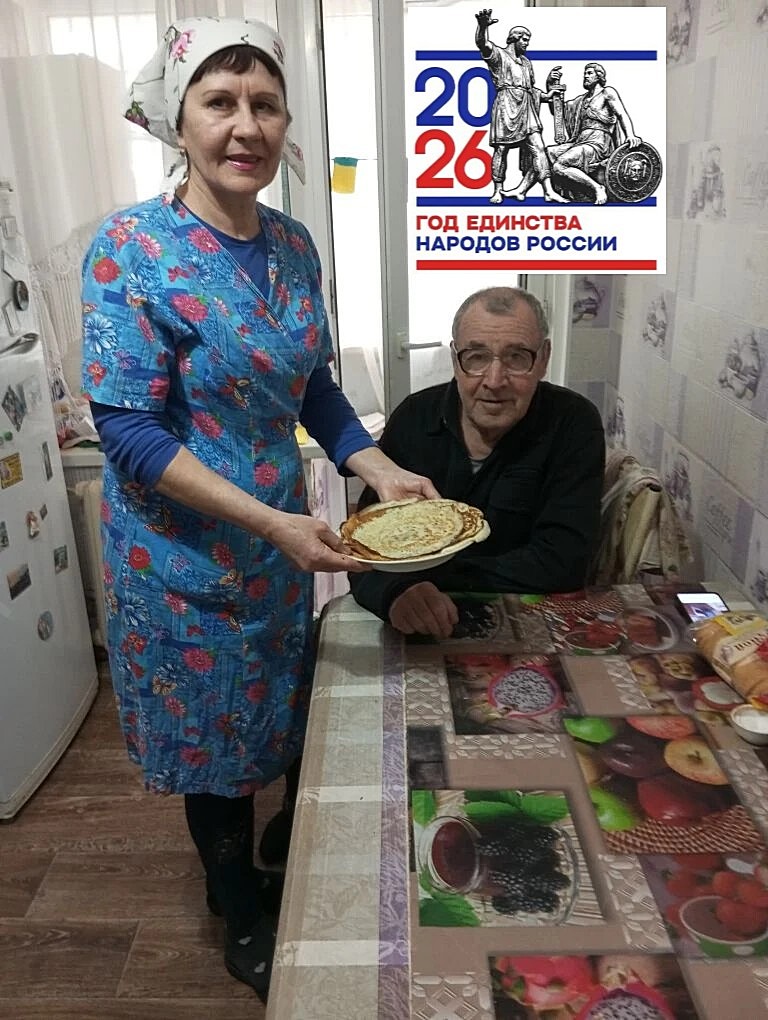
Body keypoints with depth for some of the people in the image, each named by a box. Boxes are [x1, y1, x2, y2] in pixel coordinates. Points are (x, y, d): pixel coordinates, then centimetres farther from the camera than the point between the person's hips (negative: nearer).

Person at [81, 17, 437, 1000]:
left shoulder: (293, 244, 1)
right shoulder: (132, 246, -17)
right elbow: (130, 431, -21)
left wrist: (378, 468, -6)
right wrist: (273, 522, -27)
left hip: (281, 534, 6)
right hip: (185, 550, -6)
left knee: (261, 725, 22)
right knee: (210, 735, 13)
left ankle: (234, 874, 51)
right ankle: (245, 927, 40)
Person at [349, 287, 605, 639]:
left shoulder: (573, 425, -9)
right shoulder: (413, 418, -3)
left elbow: (563, 562, -15)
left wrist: (433, 574, -16)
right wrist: (396, 590, -30)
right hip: (413, 633, 2)